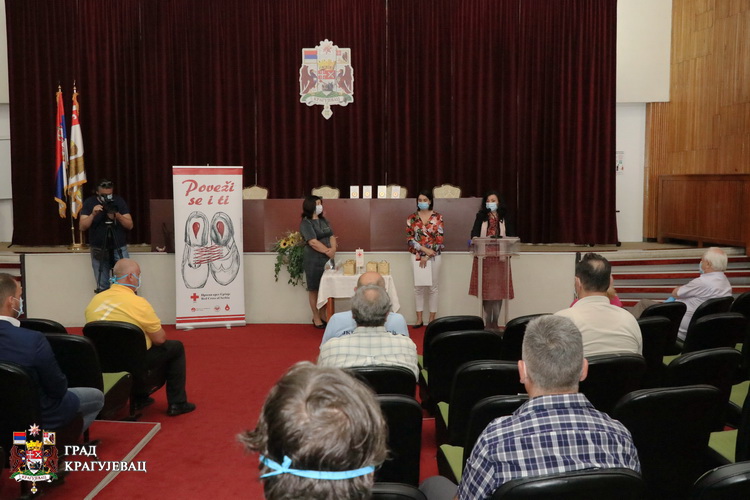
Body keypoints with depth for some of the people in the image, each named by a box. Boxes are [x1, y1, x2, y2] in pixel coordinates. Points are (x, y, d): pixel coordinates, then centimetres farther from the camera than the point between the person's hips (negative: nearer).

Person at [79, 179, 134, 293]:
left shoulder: (119, 201, -1)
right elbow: (82, 227, -7)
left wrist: (117, 216, -22)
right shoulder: (89, 202, 0)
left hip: (119, 249, 0)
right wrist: (93, 214, -22)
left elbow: (130, 225, -5)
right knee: (102, 288, 2)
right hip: (98, 250, 1)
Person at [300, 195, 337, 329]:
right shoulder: (305, 223, -9)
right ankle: (316, 318, 10)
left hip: (327, 259, 6)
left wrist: (333, 249, -10)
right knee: (314, 289, 2)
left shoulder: (324, 221, 13)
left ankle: (322, 315, 20)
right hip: (313, 260, -6)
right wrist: (328, 251, -15)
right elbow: (313, 242, -18)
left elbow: (331, 237, 8)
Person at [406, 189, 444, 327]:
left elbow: (439, 239, -6)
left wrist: (427, 256, -11)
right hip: (417, 256, 2)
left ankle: (432, 319, 11)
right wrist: (424, 249, -15)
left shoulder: (438, 217, -2)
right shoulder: (412, 218, 3)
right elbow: (409, 238, -2)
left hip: (434, 256, -1)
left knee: (432, 287, 3)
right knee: (418, 287, 4)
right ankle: (419, 319, 11)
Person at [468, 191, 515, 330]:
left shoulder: (504, 218, 10)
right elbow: (474, 232, -4)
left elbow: (511, 235, 4)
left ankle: (495, 322, 9)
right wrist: (475, 238, -26)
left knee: (499, 290, 1)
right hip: (484, 257, -1)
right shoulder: (480, 217, 8)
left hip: (500, 257, 1)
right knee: (485, 290, -2)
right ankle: (488, 322, 5)